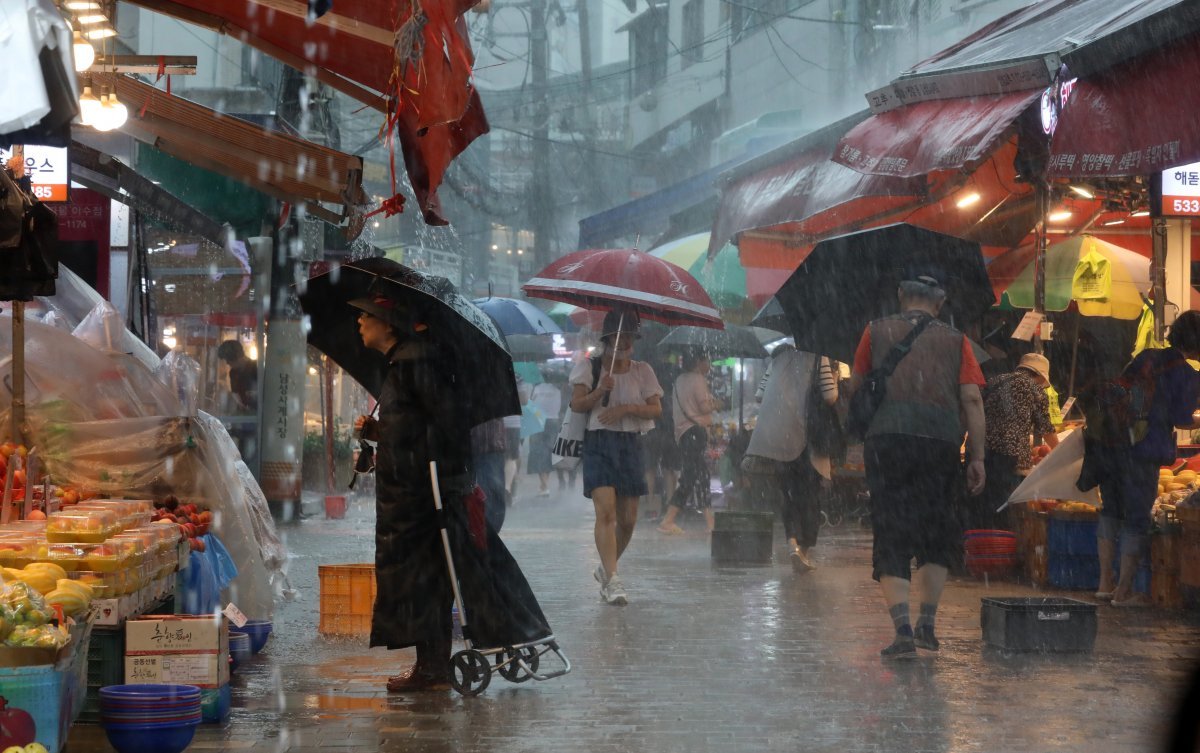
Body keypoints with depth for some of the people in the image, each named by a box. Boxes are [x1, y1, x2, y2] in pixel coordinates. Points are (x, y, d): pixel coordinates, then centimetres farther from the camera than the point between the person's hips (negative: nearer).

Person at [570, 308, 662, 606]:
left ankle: (606, 568, 29)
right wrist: (599, 391, -22)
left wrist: (627, 408, -13)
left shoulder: (642, 371, 11)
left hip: (629, 445, 3)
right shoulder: (590, 367, 5)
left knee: (628, 519, 5)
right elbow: (576, 404, -4)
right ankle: (612, 579, -21)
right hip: (598, 443, -3)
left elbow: (656, 409, 3)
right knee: (605, 511, -18)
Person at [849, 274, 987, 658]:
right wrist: (977, 457, 6)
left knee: (891, 539, -1)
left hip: (887, 438, -1)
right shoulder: (955, 340, 13)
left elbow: (855, 389, 18)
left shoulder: (877, 331, 12)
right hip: (941, 440, 1)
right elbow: (972, 399, 5)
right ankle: (927, 623, 12)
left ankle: (903, 630, -14)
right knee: (937, 536, 17)